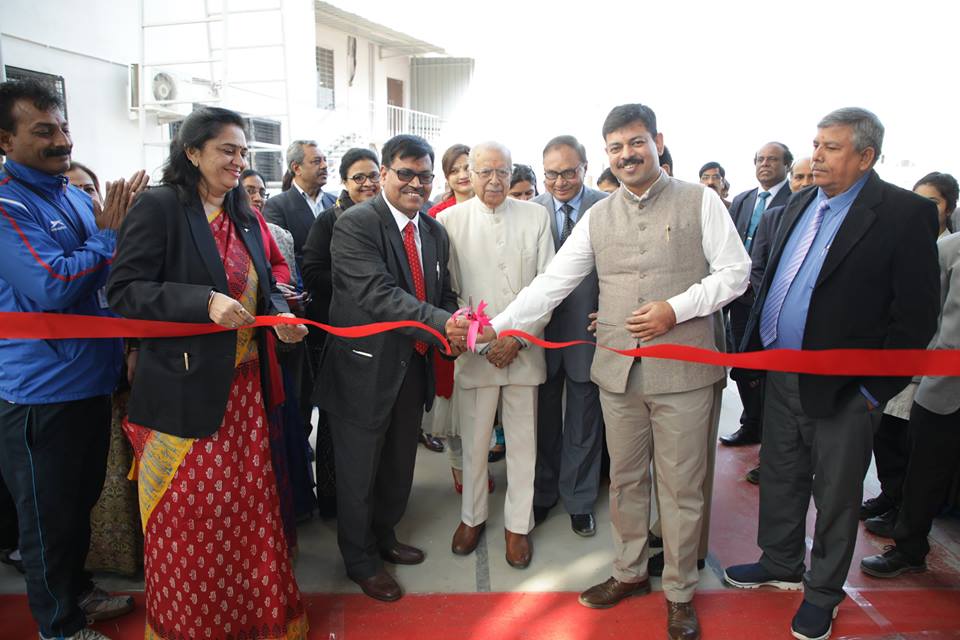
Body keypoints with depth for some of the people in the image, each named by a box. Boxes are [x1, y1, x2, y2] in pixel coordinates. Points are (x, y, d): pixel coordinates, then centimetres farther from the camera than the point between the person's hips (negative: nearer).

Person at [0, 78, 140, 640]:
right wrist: (108, 233, -17)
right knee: (48, 512, 10)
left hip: (92, 376, 8)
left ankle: (77, 589, 44)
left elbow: (114, 277, 16)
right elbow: (50, 288, -25)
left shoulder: (79, 197, 8)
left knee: (83, 498, 23)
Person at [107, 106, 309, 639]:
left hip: (244, 386, 6)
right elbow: (123, 291, -14)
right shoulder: (159, 207, -8)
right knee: (190, 518, 7)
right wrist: (206, 302, -26)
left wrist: (280, 315, -3)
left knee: (248, 505, 13)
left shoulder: (244, 218, 12)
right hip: (185, 390, -6)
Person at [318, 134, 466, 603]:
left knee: (399, 466, 23)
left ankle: (384, 537, 47)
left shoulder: (434, 232, 7)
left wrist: (454, 329, -10)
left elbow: (443, 294, 12)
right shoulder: (355, 224, -16)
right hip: (366, 368, -7)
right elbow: (377, 293, -28)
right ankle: (360, 560, 33)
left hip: (413, 367, 7)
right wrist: (441, 323, -37)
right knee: (359, 472, 11)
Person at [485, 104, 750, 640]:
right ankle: (630, 572, 36)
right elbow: (551, 284, 5)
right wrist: (497, 327, -5)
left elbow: (735, 272, -1)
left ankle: (680, 592, 26)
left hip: (682, 369, -3)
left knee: (681, 485, 7)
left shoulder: (699, 201, 1)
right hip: (619, 369, 3)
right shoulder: (598, 217, 9)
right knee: (625, 479, 15)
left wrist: (676, 308, -15)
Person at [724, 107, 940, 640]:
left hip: (844, 389, -6)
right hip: (782, 375, 6)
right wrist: (757, 346, 8)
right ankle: (781, 564, 41)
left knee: (836, 495, 11)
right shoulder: (801, 204, 9)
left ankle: (822, 592, 31)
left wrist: (876, 389, -14)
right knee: (780, 477, 20)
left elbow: (916, 315, -14)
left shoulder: (905, 213, -12)